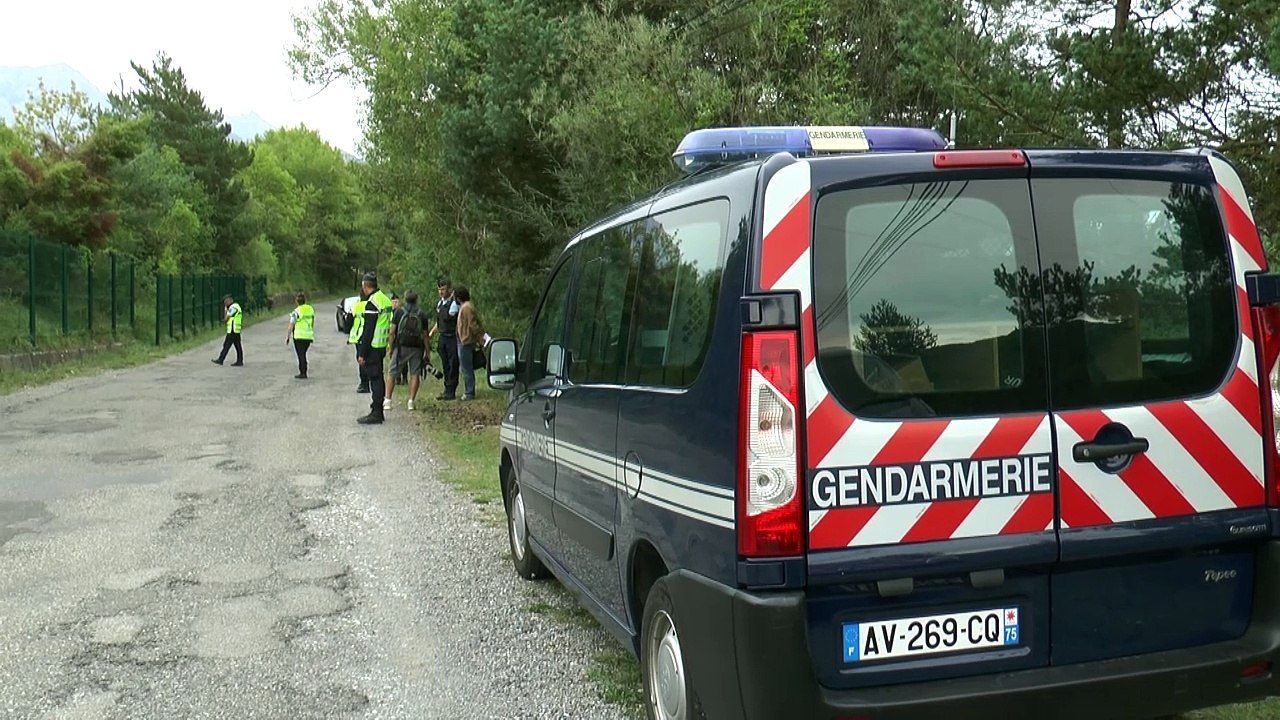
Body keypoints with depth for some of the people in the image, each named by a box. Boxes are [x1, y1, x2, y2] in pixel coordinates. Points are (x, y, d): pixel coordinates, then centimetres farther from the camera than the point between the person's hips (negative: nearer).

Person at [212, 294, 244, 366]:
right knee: (238, 346, 7)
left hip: (232, 330, -10)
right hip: (236, 330, 10)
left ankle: (220, 360, -1)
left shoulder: (232, 307, -14)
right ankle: (239, 362, 6)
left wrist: (225, 309, -1)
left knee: (226, 345, -5)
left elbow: (226, 319, -11)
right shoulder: (236, 306, 18)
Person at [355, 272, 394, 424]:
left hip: (372, 347, -9)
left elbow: (368, 331, -19)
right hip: (382, 346, 9)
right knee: (378, 378, 14)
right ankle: (378, 411, 21)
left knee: (374, 379, -6)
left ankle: (376, 413, -3)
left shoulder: (372, 303, -17)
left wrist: (362, 353, -16)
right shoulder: (386, 299, 12)